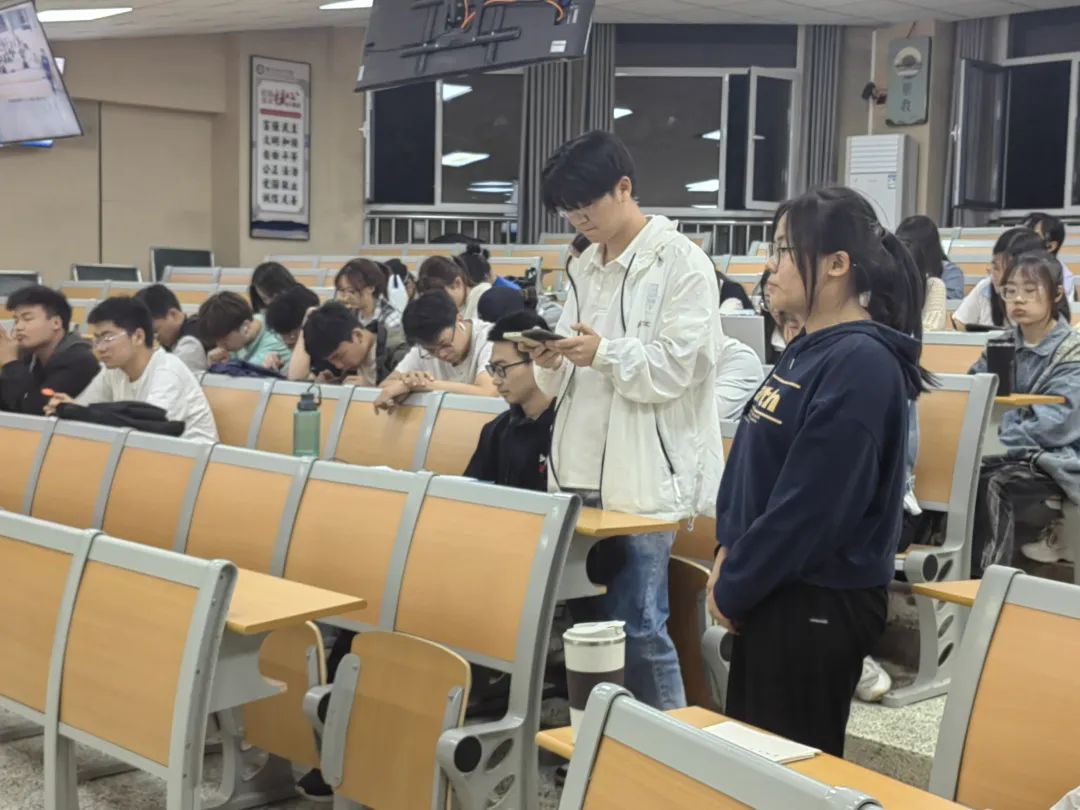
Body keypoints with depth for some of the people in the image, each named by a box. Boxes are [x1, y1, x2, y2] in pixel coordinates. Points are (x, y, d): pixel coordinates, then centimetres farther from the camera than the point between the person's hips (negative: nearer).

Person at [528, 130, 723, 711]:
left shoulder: (682, 264, -7)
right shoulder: (585, 269, 15)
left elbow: (674, 369, -14)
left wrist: (604, 353, -26)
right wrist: (551, 361, -4)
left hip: (644, 477, -7)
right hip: (582, 471, 7)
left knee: (639, 628, -3)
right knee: (586, 620, 13)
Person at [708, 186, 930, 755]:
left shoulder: (862, 363, -21)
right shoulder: (807, 349, 9)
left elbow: (811, 505, -23)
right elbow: (751, 459, 15)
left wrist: (733, 588, -13)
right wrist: (728, 554, 5)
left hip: (820, 600, -9)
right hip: (772, 588, 9)